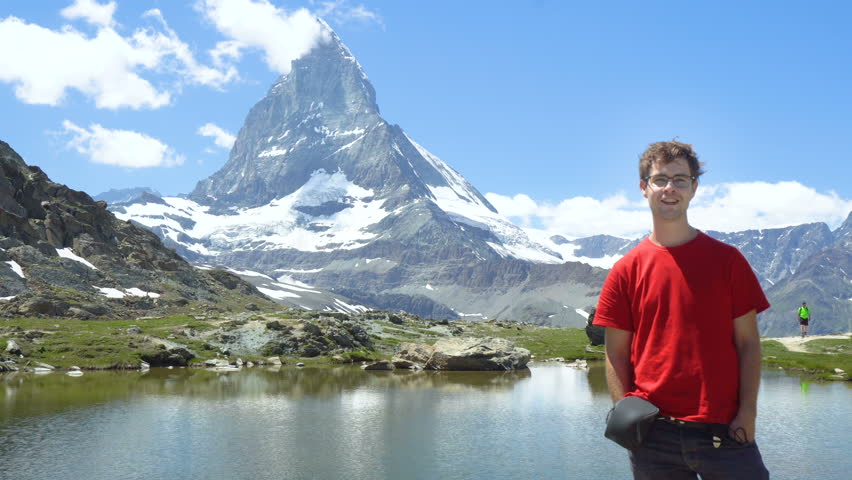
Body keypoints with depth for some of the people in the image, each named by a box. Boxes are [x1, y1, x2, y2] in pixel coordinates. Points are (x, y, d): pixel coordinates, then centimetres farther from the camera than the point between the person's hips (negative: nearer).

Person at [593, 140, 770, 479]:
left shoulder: (728, 260, 4)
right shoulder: (626, 270, 4)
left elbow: (748, 343, 3)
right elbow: (616, 353, 5)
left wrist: (747, 413, -6)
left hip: (723, 429, 0)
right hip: (652, 432, 1)